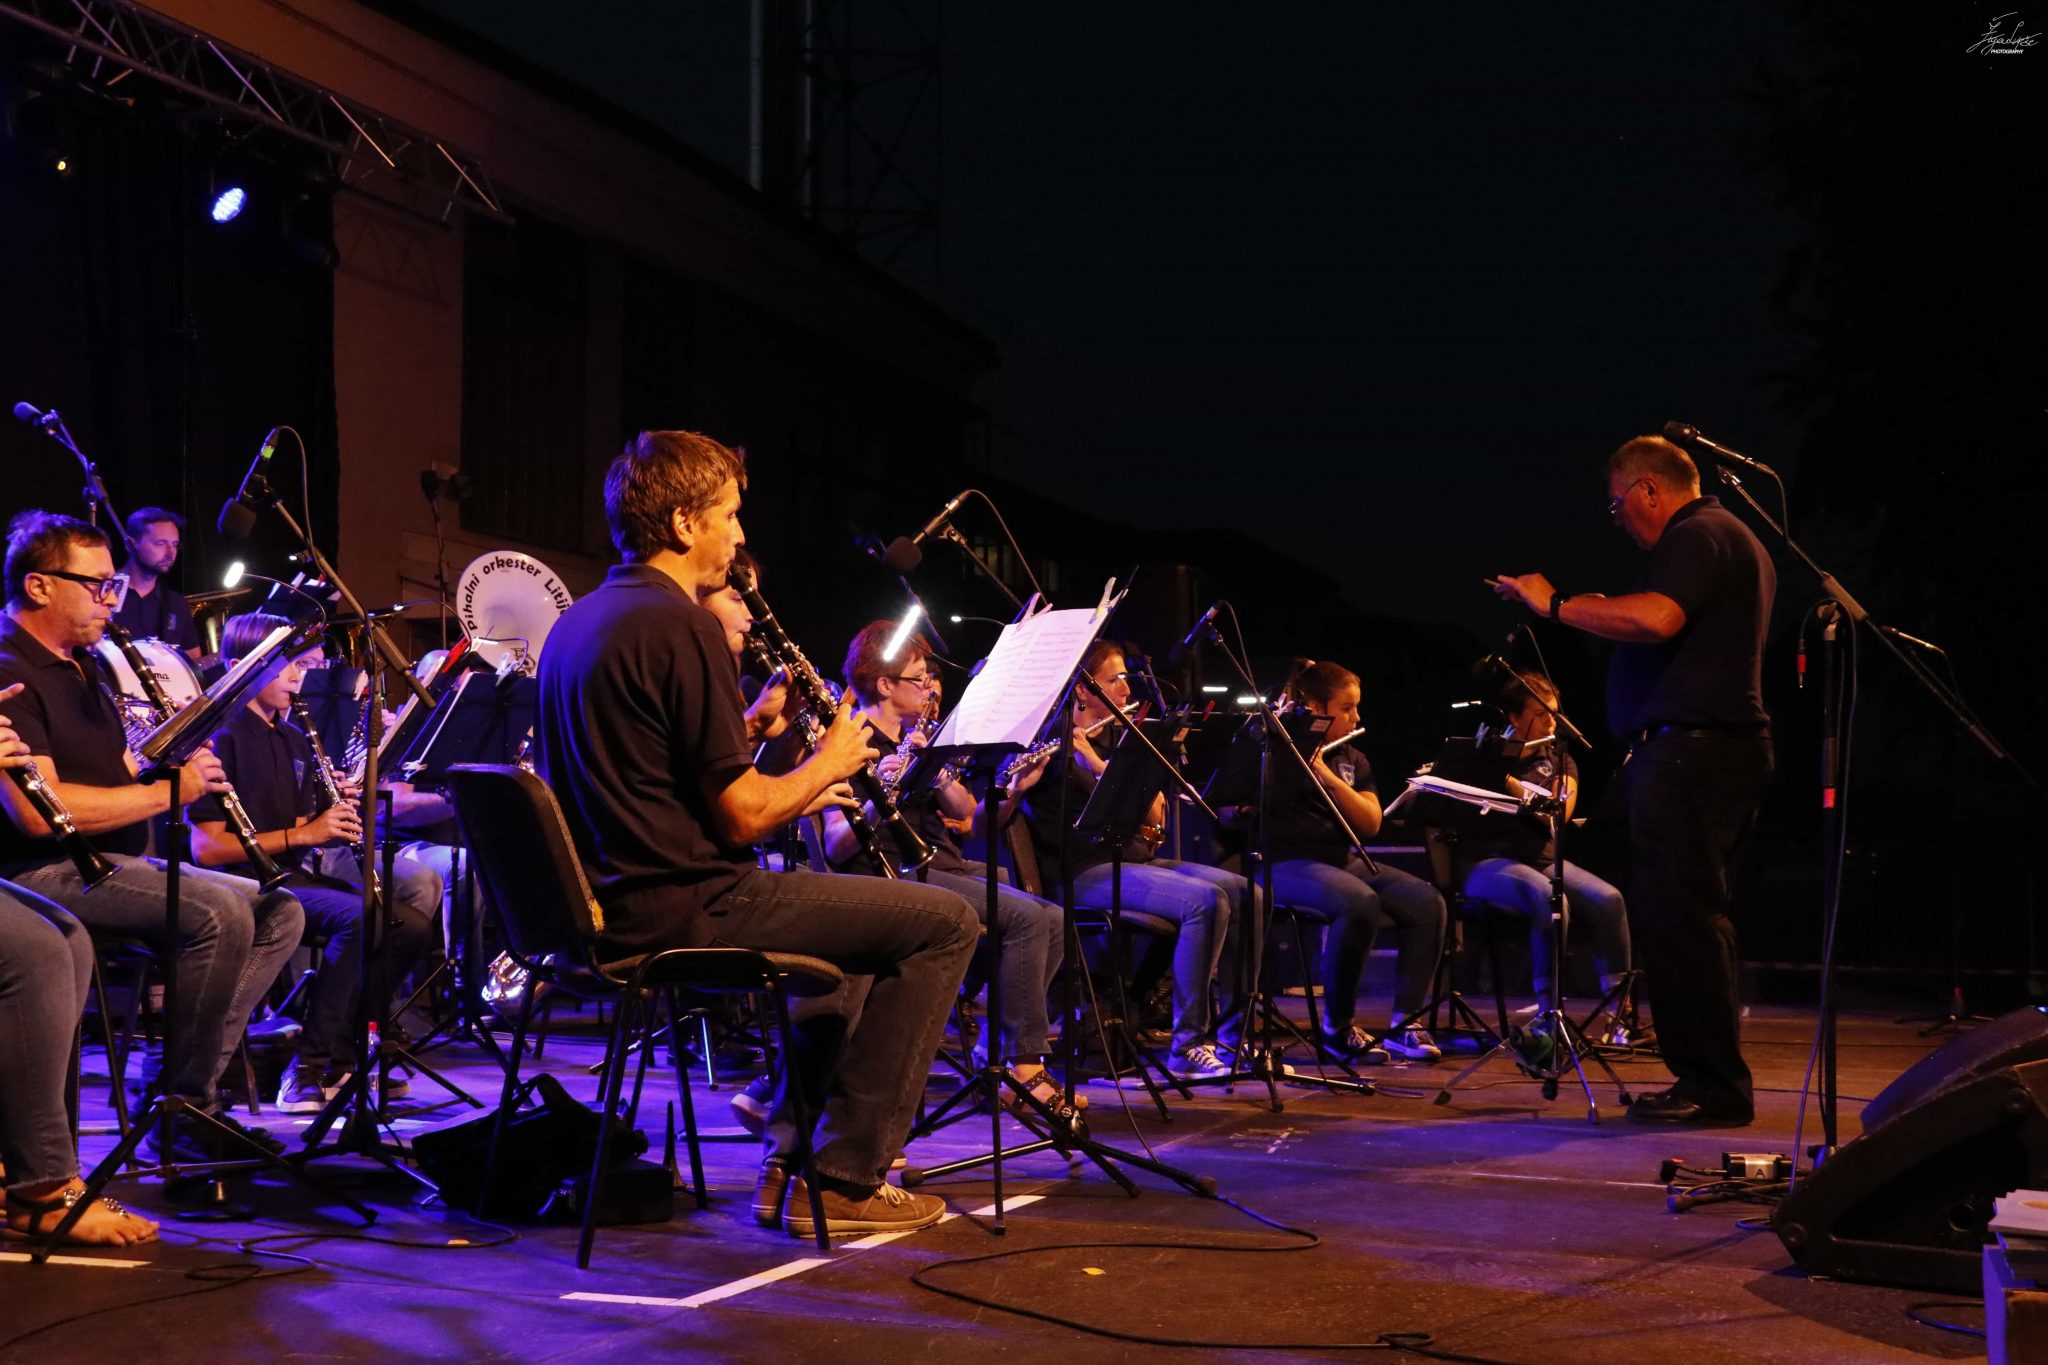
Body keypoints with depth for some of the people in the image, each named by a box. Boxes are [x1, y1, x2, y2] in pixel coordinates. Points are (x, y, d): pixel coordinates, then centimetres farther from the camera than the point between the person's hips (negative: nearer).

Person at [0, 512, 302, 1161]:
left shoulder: (85, 668, 19)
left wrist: (175, 755, 1)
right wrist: (167, 792, -18)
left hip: (114, 864, 10)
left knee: (279, 911, 0)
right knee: (218, 911, -29)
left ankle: (191, 1087, -8)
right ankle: (184, 1104, -15)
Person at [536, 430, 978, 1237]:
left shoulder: (580, 621, 13)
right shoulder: (678, 624, -16)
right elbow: (741, 815, -17)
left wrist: (794, 795, 18)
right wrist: (826, 764, 1)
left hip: (608, 906, 10)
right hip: (678, 910, -10)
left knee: (845, 903, 31)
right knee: (943, 922, -5)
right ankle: (842, 1180, -2)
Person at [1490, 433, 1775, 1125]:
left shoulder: (1696, 536, -10)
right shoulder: (1731, 538, 25)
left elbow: (1656, 618, -27)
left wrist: (1556, 604, -19)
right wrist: (1607, 618, 24)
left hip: (1690, 750, -11)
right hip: (1724, 749, 11)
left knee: (1677, 915, -11)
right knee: (1689, 918, 12)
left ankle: (1715, 1086, -9)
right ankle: (1705, 1077, 15)